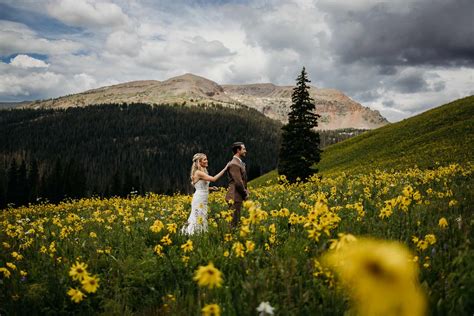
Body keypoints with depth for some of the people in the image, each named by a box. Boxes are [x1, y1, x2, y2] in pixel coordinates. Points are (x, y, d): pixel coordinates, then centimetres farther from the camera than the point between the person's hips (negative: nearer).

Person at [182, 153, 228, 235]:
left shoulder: (203, 172, 15)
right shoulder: (198, 172, -15)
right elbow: (213, 179, -24)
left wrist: (210, 188, 7)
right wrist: (225, 169, -22)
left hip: (202, 200, 9)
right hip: (199, 199, -9)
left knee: (202, 219, 10)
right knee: (199, 219, -6)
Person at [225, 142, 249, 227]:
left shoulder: (239, 163, 16)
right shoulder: (234, 164, -16)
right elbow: (238, 182, -19)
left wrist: (245, 192, 9)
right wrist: (245, 194, -9)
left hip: (239, 197, 10)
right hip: (235, 197, -10)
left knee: (236, 220, 12)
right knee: (233, 221, -7)